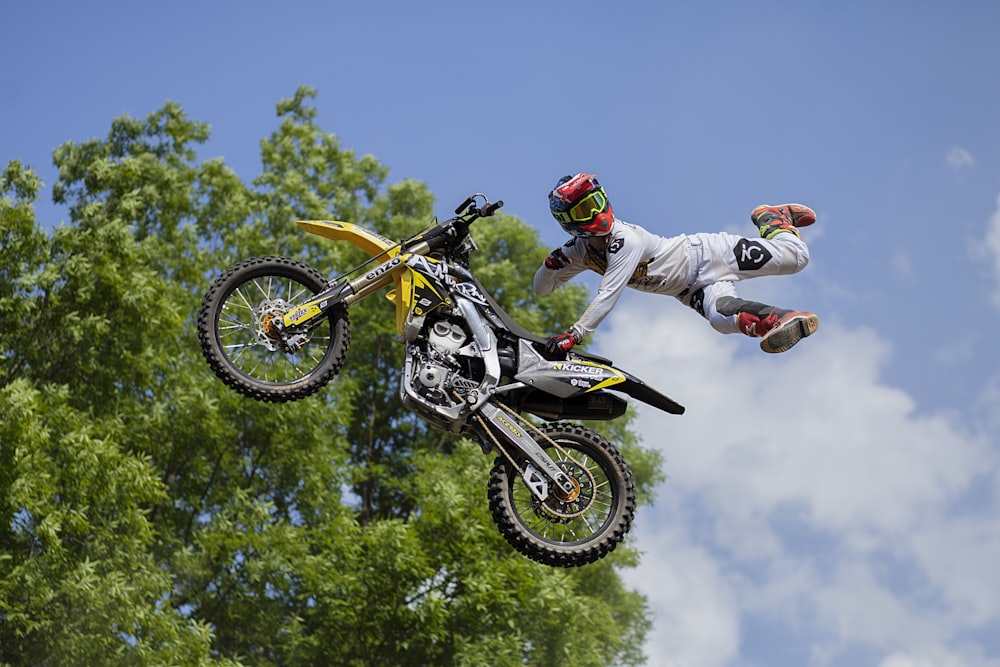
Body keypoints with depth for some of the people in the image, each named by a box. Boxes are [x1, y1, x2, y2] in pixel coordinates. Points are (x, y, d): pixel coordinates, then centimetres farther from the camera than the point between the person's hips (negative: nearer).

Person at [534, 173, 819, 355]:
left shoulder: (625, 239, -29)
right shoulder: (579, 250, -6)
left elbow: (608, 296, -36)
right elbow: (541, 289, 3)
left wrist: (574, 334, -42)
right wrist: (550, 264, -20)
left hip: (706, 253, -5)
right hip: (696, 291, 5)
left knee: (793, 256, -12)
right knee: (721, 319, -29)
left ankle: (773, 219, 19)